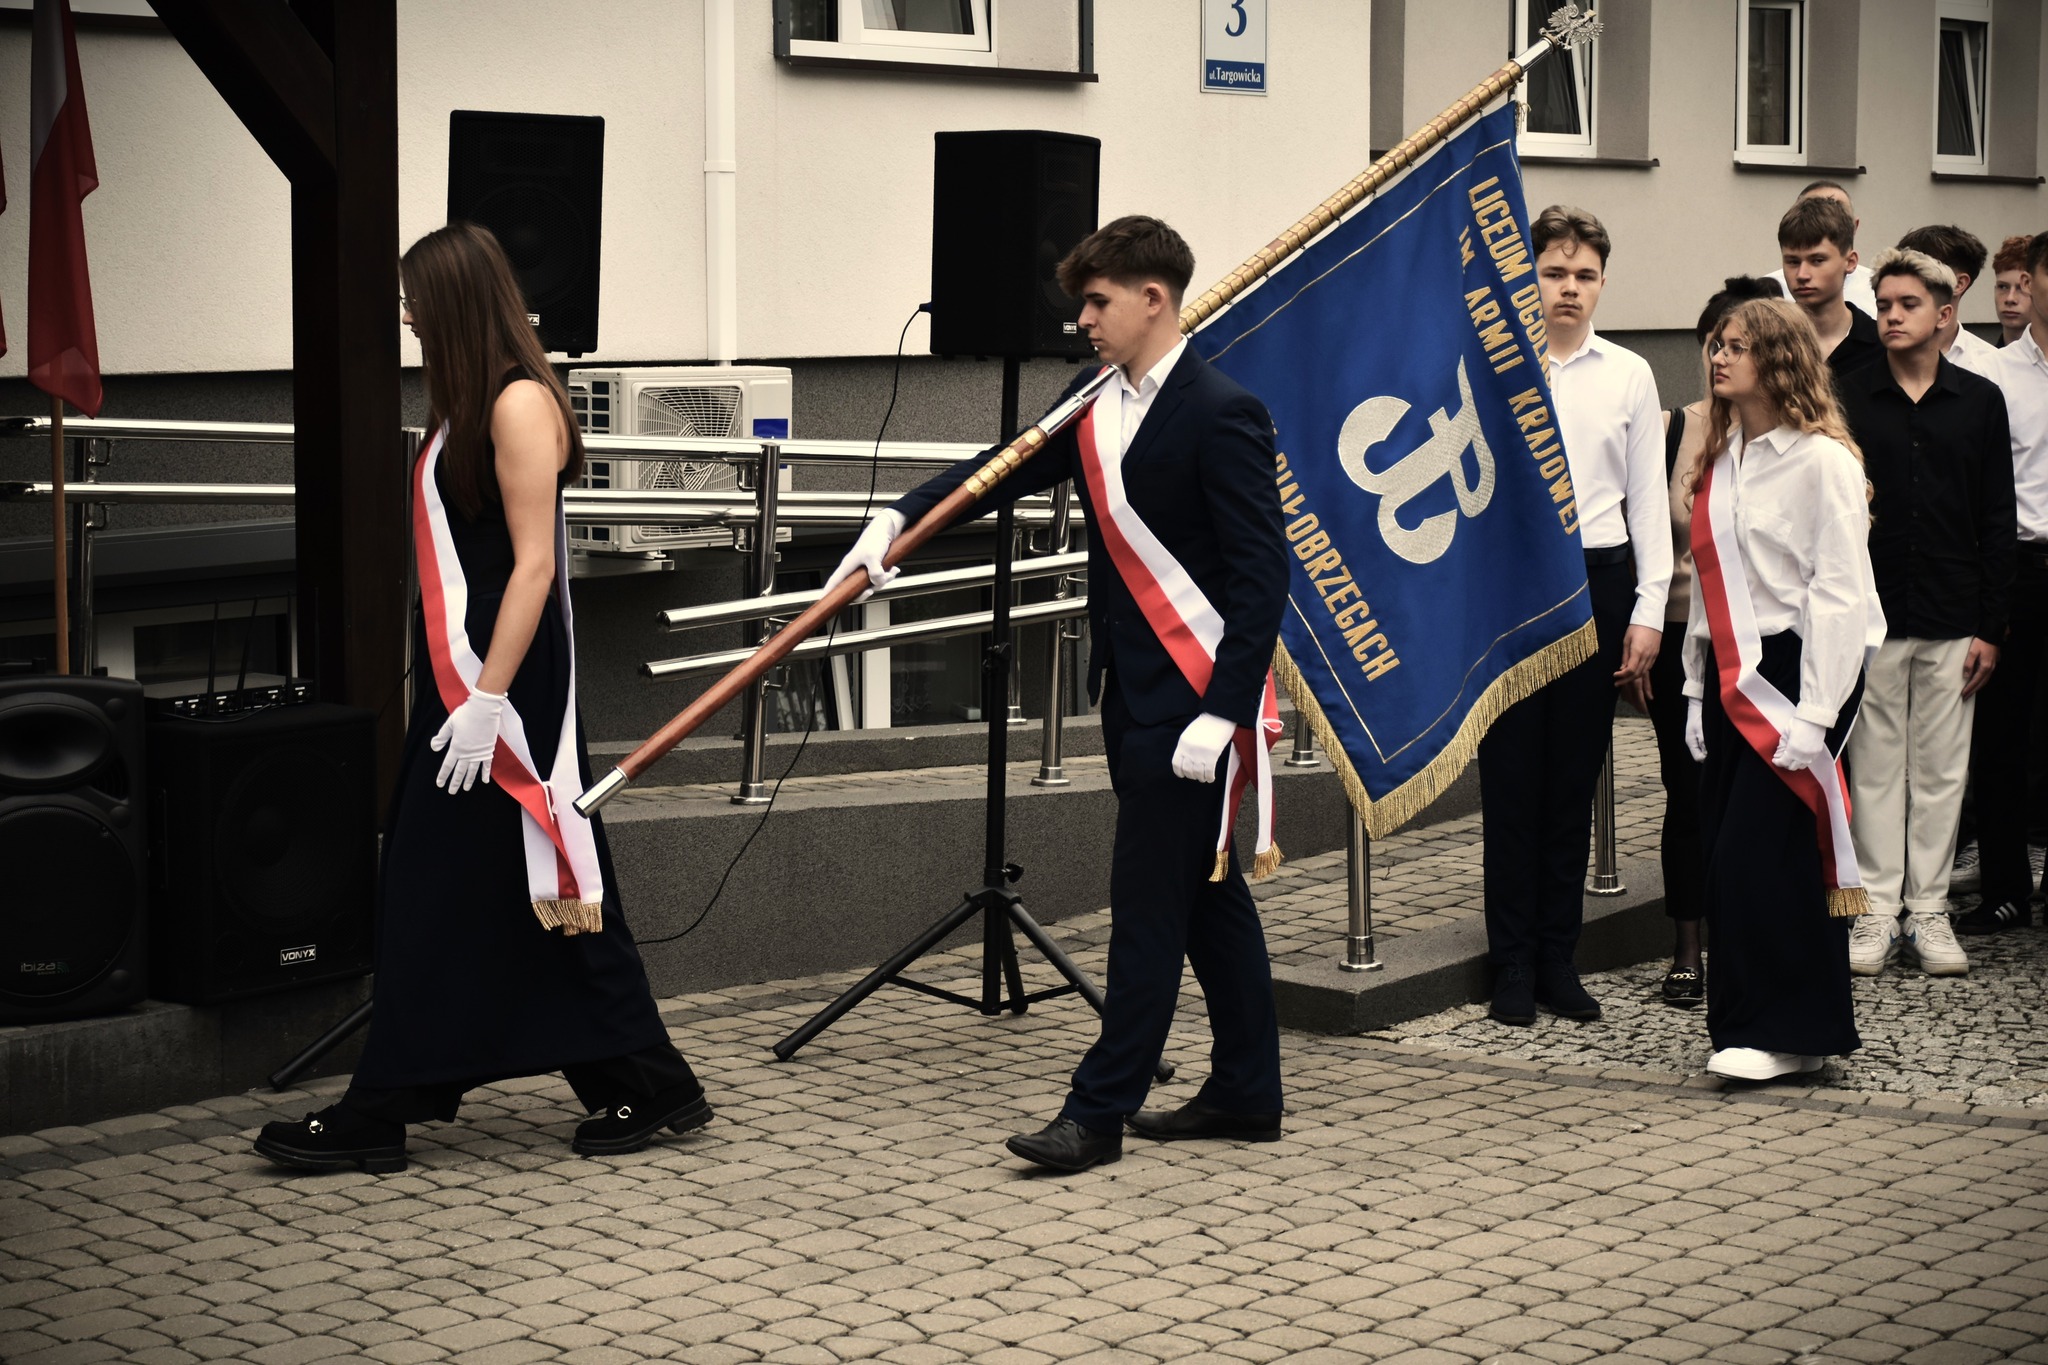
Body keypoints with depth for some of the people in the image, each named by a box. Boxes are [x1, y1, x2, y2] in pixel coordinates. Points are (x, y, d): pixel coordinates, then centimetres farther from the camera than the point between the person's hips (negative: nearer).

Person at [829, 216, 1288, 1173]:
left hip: (1194, 693, -9)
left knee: (1149, 898, -4)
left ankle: (1100, 1110, 2)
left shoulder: (1222, 416, -16)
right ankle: (1245, 1094, 23)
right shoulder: (1093, 403, 9)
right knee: (1205, 893, 14)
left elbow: (1262, 574, -17)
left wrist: (1221, 713, -21)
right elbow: (1003, 473, 14)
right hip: (1134, 689, 9)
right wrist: (899, 520, -3)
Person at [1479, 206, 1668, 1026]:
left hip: (1599, 581, 2)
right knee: (1512, 775, 0)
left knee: (1575, 780, 7)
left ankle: (1559, 959, 16)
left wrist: (1649, 609, 3)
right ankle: (1513, 966, 8)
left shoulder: (1629, 375, 7)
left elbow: (1647, 497, 8)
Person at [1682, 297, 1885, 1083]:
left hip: (1793, 667, -7)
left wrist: (1814, 713, -16)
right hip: (1731, 675, 7)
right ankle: (1745, 1025, 13)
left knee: (1762, 854, -11)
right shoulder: (1722, 458, 14)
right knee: (1727, 856, 5)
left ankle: (1785, 1032, -2)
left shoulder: (1820, 460, -10)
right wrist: (1699, 687, 12)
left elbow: (1839, 592, -12)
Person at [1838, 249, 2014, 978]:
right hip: (1870, 614, -1)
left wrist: (1990, 627, 0)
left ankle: (1929, 910, 14)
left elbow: (1996, 523, 5)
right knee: (1875, 766, 3)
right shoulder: (1847, 398, 1)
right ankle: (1876, 910, 10)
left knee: (1941, 768, 6)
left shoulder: (1980, 401, 5)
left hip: (1952, 620, 1)